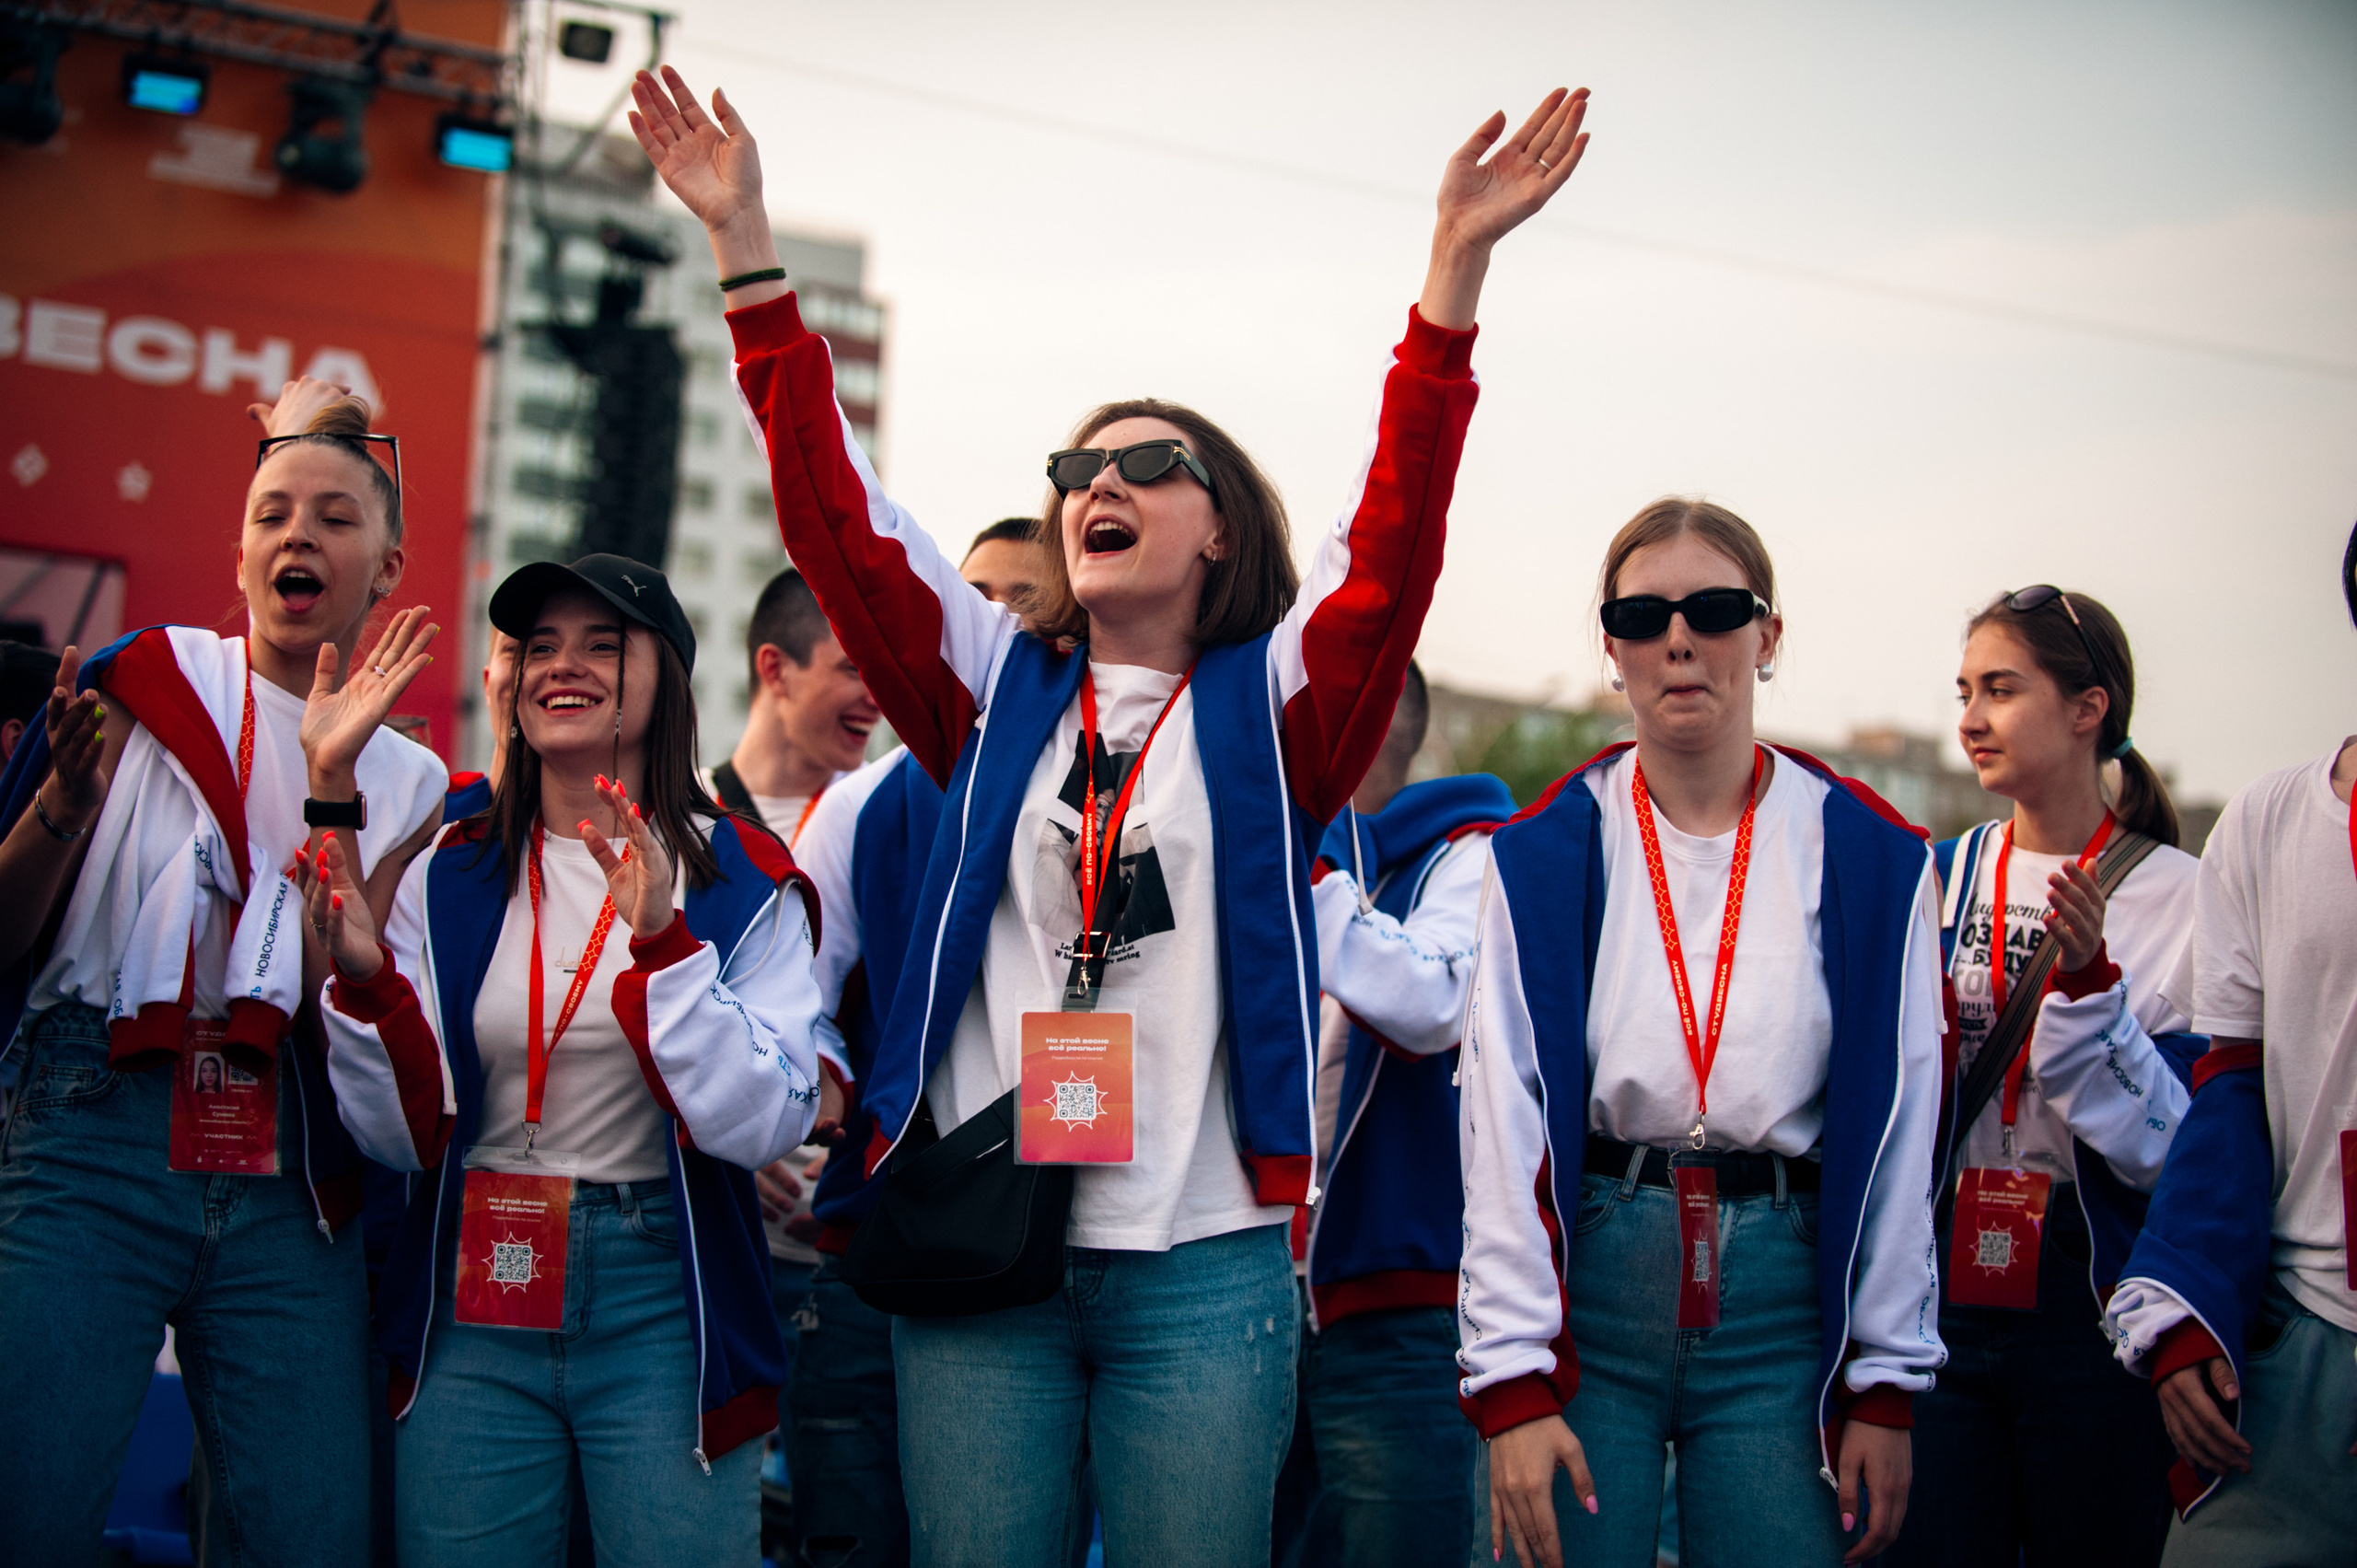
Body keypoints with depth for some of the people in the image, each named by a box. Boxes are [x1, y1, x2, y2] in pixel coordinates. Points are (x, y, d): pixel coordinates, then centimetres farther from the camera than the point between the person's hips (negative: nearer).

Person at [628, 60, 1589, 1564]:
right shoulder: (998, 692, 11)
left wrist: (1457, 267, -18)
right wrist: (747, 242, -1)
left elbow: (1396, 535, -8)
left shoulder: (1273, 706, 5)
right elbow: (837, 513, 4)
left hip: (1205, 1266, -2)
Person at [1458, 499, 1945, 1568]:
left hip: (1781, 1293, 1)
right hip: (1587, 1279, 0)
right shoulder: (1541, 857, 3)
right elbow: (1504, 1119, -3)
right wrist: (1513, 1380, -10)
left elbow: (1895, 1127, 5)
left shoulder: (1871, 859, 5)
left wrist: (1886, 1385, 1)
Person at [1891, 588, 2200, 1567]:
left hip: (2096, 1309, -3)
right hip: (1938, 1295, 3)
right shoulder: (1937, 880, 9)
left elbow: (2171, 1146, -11)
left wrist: (2087, 984, -20)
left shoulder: (2174, 895, -4)